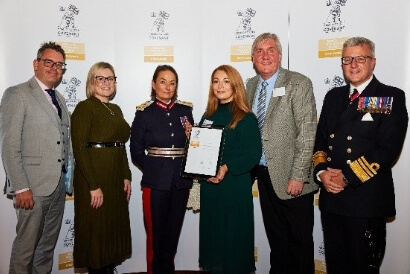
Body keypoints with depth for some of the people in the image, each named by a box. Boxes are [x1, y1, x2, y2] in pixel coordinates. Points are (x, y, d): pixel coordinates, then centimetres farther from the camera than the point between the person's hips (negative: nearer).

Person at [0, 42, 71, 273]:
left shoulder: (60, 100, 16)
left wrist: (67, 178, 10)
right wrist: (20, 187, -16)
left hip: (58, 186, 7)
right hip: (32, 187, -7)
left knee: (48, 246, 16)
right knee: (25, 248, 3)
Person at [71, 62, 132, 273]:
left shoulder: (116, 110, 14)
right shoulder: (85, 107, -8)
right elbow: (79, 149, -15)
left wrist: (126, 177, 7)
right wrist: (94, 185, -19)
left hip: (116, 179, 7)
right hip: (94, 177, -7)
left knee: (114, 228, 16)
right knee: (95, 231, 5)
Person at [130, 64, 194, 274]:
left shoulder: (185, 110, 6)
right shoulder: (144, 112, -1)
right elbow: (136, 151, 0)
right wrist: (152, 169, -5)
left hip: (181, 180, 3)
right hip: (155, 182, -3)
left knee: (173, 232, 14)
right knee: (155, 233, 6)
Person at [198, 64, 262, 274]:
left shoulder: (245, 118, -8)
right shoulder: (209, 116, 11)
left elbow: (253, 154, -15)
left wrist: (227, 168, -26)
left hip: (234, 187, -6)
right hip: (209, 186, 6)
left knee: (233, 237, 5)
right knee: (212, 233, 15)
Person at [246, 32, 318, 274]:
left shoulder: (298, 84, -9)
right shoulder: (251, 86, 10)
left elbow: (307, 133, -15)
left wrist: (298, 176, -18)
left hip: (290, 178, -5)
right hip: (264, 174, 6)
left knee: (300, 240, 9)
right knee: (276, 238, 19)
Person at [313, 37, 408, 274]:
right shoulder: (333, 97, 13)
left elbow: (388, 149, -13)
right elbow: (320, 139, 11)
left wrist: (347, 177, -15)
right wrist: (321, 172, -6)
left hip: (367, 199, -5)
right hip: (331, 196, 5)